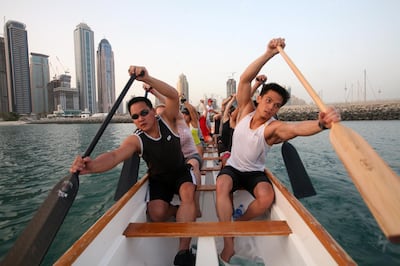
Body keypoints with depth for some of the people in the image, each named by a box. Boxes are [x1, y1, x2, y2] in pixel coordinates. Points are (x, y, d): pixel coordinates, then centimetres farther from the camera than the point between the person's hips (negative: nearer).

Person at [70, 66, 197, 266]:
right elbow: (115, 155, -39)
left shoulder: (167, 121, -14)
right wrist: (92, 166, -61)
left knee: (187, 193, -31)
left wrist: (147, 79, -46)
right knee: (156, 214, -24)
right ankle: (182, 211, 10)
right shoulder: (136, 140, -19)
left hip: (181, 172, 0)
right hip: (158, 179, 0)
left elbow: (173, 96, -32)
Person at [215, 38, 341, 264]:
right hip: (233, 167, 1)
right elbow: (245, 79, -19)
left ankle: (240, 223, 3)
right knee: (222, 185, -31)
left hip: (255, 172, -1)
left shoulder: (274, 127, -17)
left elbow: (297, 128, -41)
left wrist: (322, 124, -63)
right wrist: (269, 54, -30)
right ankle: (228, 244, -22)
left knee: (267, 197, -29)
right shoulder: (246, 111, -8)